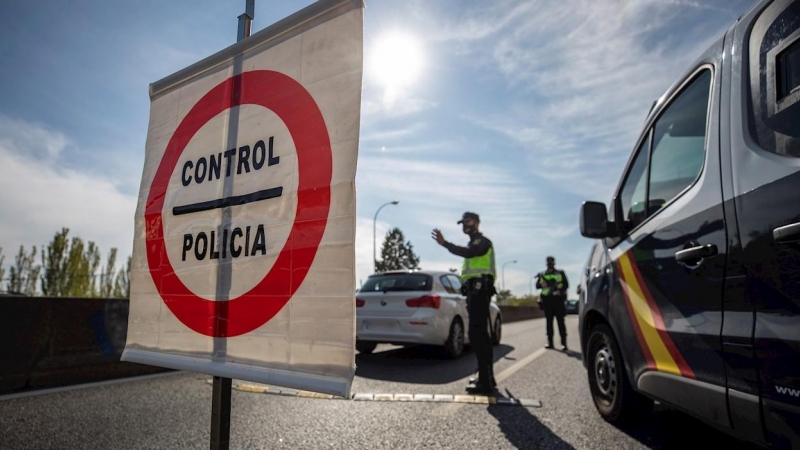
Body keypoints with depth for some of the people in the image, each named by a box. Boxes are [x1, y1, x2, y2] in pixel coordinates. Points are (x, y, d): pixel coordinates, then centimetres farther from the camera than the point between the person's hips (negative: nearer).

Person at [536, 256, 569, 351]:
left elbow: (566, 284, 4)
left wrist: (560, 290, -15)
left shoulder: (560, 273, 10)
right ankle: (550, 342, 11)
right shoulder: (542, 275, 14)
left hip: (558, 299, -3)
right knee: (549, 322, 6)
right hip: (547, 300, 3)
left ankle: (564, 343, -6)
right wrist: (542, 284, -18)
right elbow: (537, 285, 4)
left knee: (560, 321, -5)